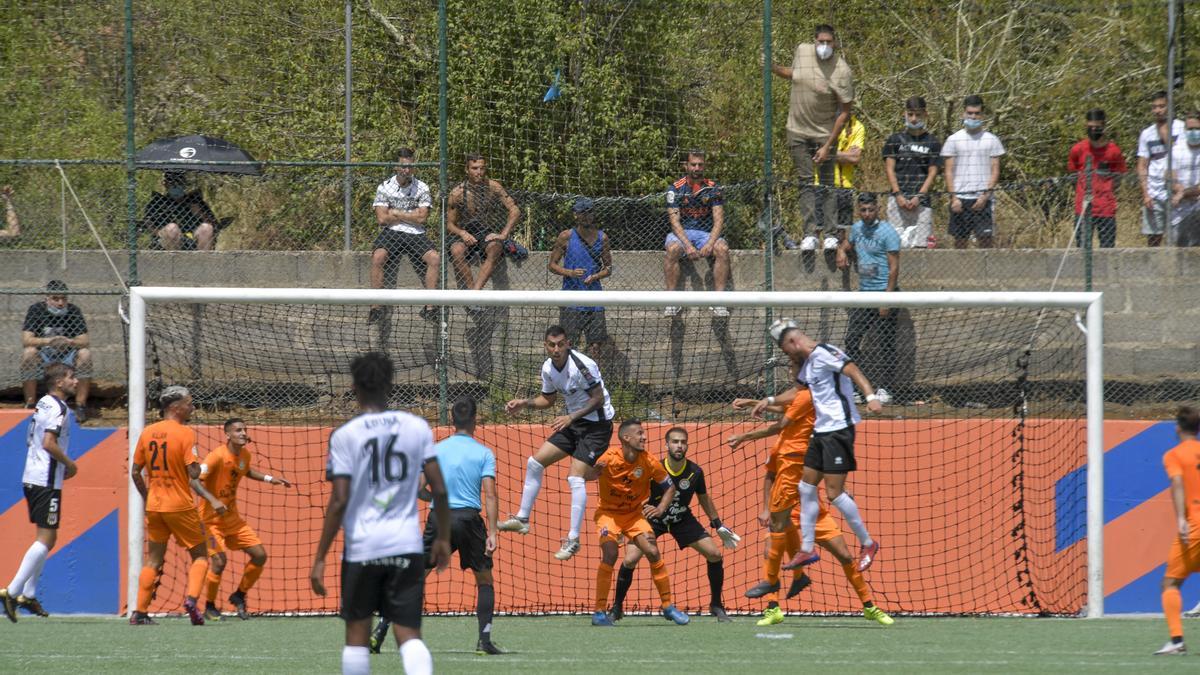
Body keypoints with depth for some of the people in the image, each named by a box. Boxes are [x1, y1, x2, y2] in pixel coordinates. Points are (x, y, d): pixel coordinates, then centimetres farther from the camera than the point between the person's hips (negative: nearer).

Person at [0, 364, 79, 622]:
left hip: (32, 478, 10)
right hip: (47, 481, -10)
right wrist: (69, 465, -9)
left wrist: (62, 466, 17)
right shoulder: (58, 408, -13)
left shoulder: (43, 405, 15)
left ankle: (28, 594, 16)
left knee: (46, 538, 16)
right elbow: (49, 443, -24)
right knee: (46, 538, -9)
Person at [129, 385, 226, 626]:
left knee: (153, 561, 13)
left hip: (154, 507, 5)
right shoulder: (185, 433, -12)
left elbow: (135, 473, 11)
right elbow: (193, 475, -18)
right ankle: (191, 598, -13)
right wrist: (212, 500, -11)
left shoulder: (147, 433, 5)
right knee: (200, 556, 8)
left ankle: (140, 612, 8)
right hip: (181, 505, -5)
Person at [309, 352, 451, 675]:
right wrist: (443, 538, 16)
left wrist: (320, 558, -4)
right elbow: (439, 489, 2)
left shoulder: (345, 436, -5)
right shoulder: (417, 427, 3)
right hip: (407, 545, 2)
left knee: (357, 633, 12)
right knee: (409, 634, -2)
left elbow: (339, 501, -9)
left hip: (361, 548, -2)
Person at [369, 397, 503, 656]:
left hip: (438, 518, 2)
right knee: (485, 580, 13)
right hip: (469, 518, -2)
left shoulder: (435, 450, 8)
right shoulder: (484, 453, 1)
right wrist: (492, 532, -11)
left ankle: (381, 630, -1)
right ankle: (484, 640, 3)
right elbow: (490, 494, -8)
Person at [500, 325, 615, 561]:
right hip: (572, 423, 8)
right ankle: (522, 519, 20)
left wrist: (571, 417, -26)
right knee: (535, 462, 8)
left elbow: (598, 398, -20)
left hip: (596, 424, -8)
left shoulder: (582, 365, -24)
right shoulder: (548, 369, 0)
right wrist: (525, 403, 0)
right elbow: (548, 398, 17)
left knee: (576, 478, -18)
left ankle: (573, 539, -13)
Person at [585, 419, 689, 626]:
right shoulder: (610, 458, -19)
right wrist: (595, 470, -50)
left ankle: (668, 607, 4)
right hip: (609, 513, -3)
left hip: (635, 513, 3)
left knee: (653, 553, -11)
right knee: (610, 554, -23)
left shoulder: (648, 461, -11)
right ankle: (599, 612, -13)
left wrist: (660, 509, -14)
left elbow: (669, 487, 3)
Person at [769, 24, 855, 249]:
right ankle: (811, 233, -1)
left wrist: (828, 146, -16)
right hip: (798, 130, 4)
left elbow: (844, 113, -13)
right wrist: (773, 68, 3)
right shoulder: (802, 51, -3)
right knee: (806, 182, 1)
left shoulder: (842, 72, -17)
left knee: (826, 184, -2)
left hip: (825, 133, -4)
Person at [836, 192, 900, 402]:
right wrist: (842, 252, 6)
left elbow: (894, 267, -14)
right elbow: (847, 245, 32)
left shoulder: (887, 232, -11)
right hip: (863, 293, 7)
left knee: (886, 343, -2)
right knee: (851, 340, 2)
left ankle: (883, 387, 2)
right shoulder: (857, 228, 10)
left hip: (884, 291, -7)